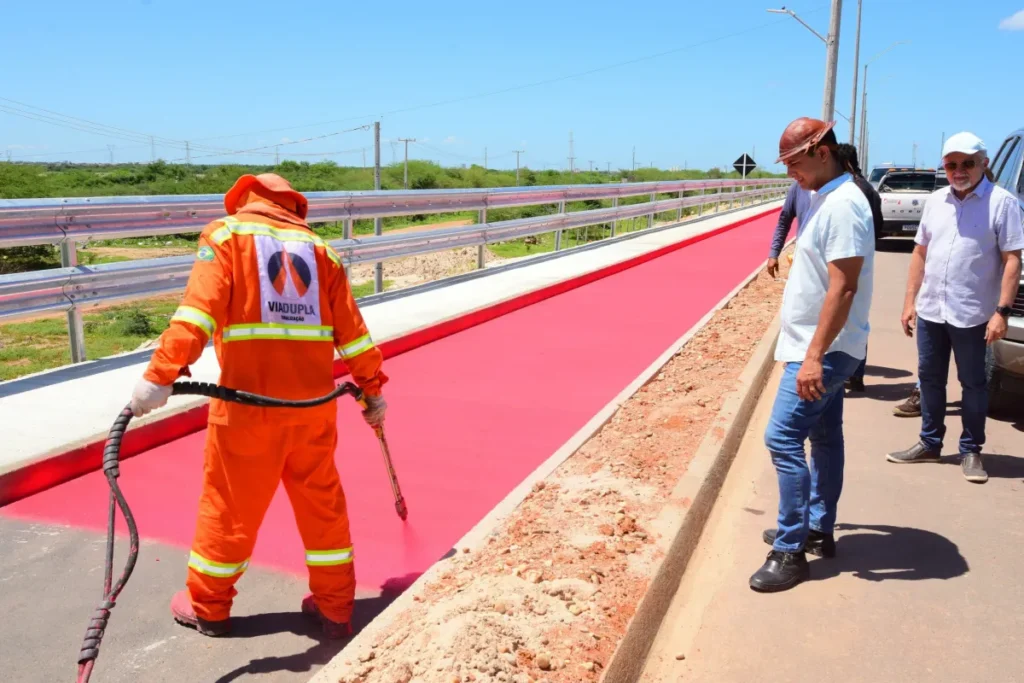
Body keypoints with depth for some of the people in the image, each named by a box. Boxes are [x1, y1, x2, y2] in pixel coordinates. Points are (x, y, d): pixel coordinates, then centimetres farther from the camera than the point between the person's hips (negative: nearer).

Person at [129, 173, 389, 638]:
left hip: (248, 401, -3)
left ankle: (207, 607, 31)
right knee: (323, 502, 15)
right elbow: (351, 329, 11)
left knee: (229, 504, 13)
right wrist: (372, 388, 19)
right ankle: (334, 608, 25)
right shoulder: (318, 247, 13)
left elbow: (199, 307, -14)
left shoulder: (226, 233, 3)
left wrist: (161, 374, -18)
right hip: (313, 401, 3)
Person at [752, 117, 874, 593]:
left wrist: (814, 356, -28)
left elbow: (843, 288, -25)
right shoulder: (825, 198, 12)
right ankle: (818, 530, 28)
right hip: (822, 347, 10)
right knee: (824, 437, 16)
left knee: (783, 439, -11)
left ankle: (790, 552, -2)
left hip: (824, 350, -10)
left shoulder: (843, 204, -19)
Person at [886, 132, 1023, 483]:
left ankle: (971, 451, 19)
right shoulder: (934, 201, 9)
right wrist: (910, 300, 8)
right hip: (929, 310, 5)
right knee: (929, 379, 14)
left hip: (972, 314, -5)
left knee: (973, 383, 7)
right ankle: (930, 443, 28)